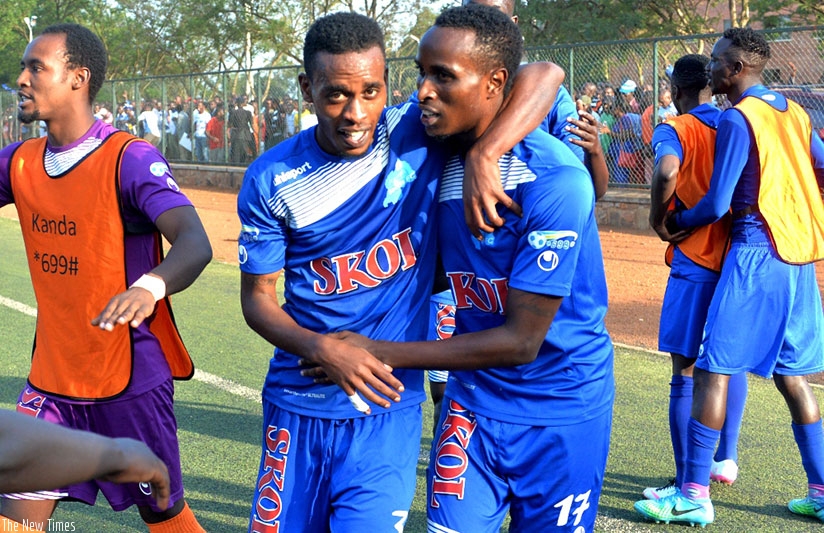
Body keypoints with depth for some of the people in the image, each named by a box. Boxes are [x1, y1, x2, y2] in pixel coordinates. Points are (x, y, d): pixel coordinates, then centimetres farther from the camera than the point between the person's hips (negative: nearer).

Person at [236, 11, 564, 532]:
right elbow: (257, 297, -1)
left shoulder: (418, 133, -9)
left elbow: (545, 75, -15)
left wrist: (484, 156, -31)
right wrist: (323, 349, -20)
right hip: (298, 405, 2)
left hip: (386, 408, -1)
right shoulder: (271, 179, -6)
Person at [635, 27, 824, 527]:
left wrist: (675, 222, 5)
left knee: (712, 370, -5)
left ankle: (695, 495, -3)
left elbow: (717, 204, -12)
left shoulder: (737, 119, -10)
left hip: (755, 255, -8)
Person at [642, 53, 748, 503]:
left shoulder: (674, 129, -6)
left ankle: (686, 485, 1)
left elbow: (667, 169, -27)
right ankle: (726, 459, 27)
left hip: (695, 263, -5)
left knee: (686, 373, -1)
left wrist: (657, 217, -12)